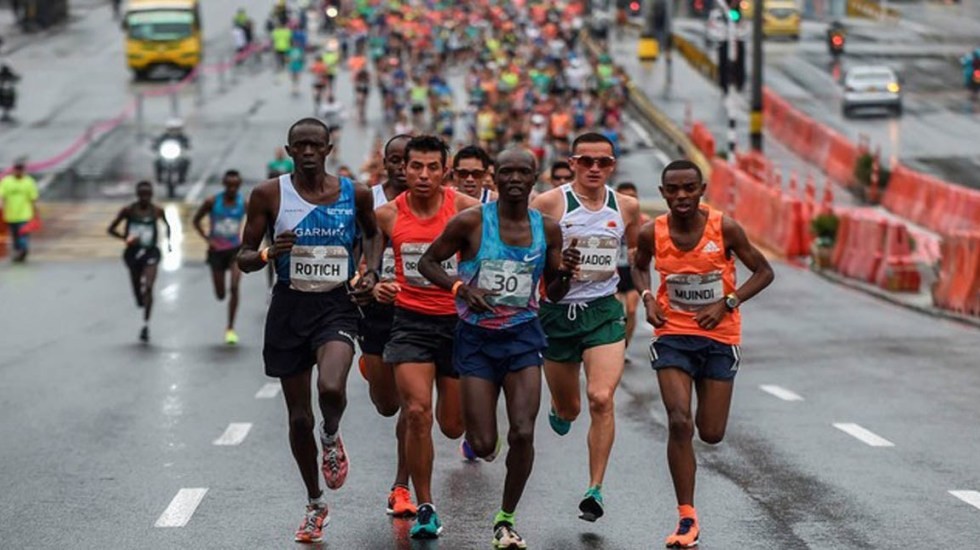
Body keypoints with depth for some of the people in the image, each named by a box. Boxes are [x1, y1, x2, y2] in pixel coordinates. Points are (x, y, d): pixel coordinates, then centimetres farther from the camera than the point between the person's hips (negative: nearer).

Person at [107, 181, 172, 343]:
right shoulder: (128, 210, -6)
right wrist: (126, 237, -16)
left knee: (148, 287, -17)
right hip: (134, 252, 1)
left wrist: (168, 240, 1)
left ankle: (146, 324, -14)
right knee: (137, 288, 8)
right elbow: (111, 229, 0)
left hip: (151, 252, -1)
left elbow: (167, 225, 16)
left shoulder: (157, 211, -4)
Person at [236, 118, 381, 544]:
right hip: (289, 306, 1)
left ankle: (332, 437, 8)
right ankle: (315, 507, 27)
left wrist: (371, 272, 2)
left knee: (331, 389, -29)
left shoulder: (355, 194, -2)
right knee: (298, 416, 7)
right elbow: (243, 259, 0)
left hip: (337, 306, -1)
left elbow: (372, 233, 19)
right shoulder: (269, 195, -4)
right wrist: (269, 253, -21)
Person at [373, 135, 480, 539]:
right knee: (417, 413, -16)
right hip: (411, 320, 0)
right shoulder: (388, 214, -2)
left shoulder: (465, 209, -6)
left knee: (452, 425, 8)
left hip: (458, 320, 0)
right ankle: (425, 507, -4)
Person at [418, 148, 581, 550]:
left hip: (523, 336, 2)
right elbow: (427, 262, 1)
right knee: (484, 445, -2)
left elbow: (553, 293, 11)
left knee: (523, 433, -13)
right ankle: (474, 436, 39)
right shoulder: (471, 222, -9)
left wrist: (566, 274, -11)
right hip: (477, 337, -2)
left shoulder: (547, 229, 1)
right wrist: (461, 288, -15)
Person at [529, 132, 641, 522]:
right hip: (557, 311, -1)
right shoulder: (550, 203, -7)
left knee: (601, 399, -18)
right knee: (568, 409, 12)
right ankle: (559, 411, 52)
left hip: (604, 312, 1)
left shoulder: (627, 207, 3)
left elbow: (638, 254, 20)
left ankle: (595, 490, -10)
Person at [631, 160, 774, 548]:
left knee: (711, 433, 3)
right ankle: (687, 518, -6)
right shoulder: (652, 234, -8)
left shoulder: (724, 228, -13)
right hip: (673, 334, 0)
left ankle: (704, 408, 44)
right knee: (679, 423, -15)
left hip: (719, 337, 0)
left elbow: (763, 272, -3)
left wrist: (727, 303, -16)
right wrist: (647, 297, -5)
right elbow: (639, 266, 15)